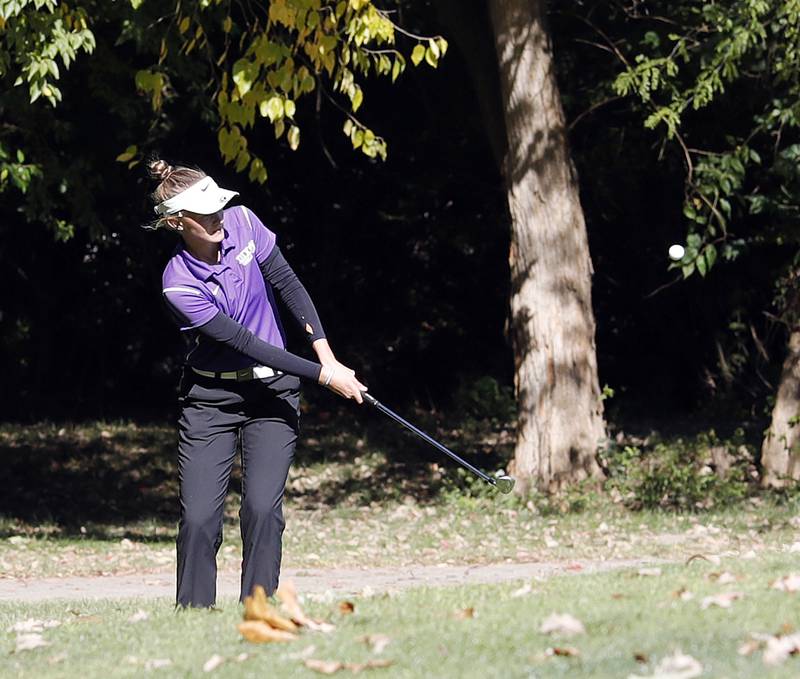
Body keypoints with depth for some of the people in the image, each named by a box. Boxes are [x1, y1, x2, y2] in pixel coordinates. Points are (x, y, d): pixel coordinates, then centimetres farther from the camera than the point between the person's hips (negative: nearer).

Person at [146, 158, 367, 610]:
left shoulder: (242, 222, -8)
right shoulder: (179, 285, -19)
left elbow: (288, 285, -3)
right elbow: (244, 342, -20)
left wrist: (327, 355, -13)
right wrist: (322, 375, -21)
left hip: (272, 392, 2)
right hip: (211, 398, -2)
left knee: (262, 508, -12)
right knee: (199, 518, -8)